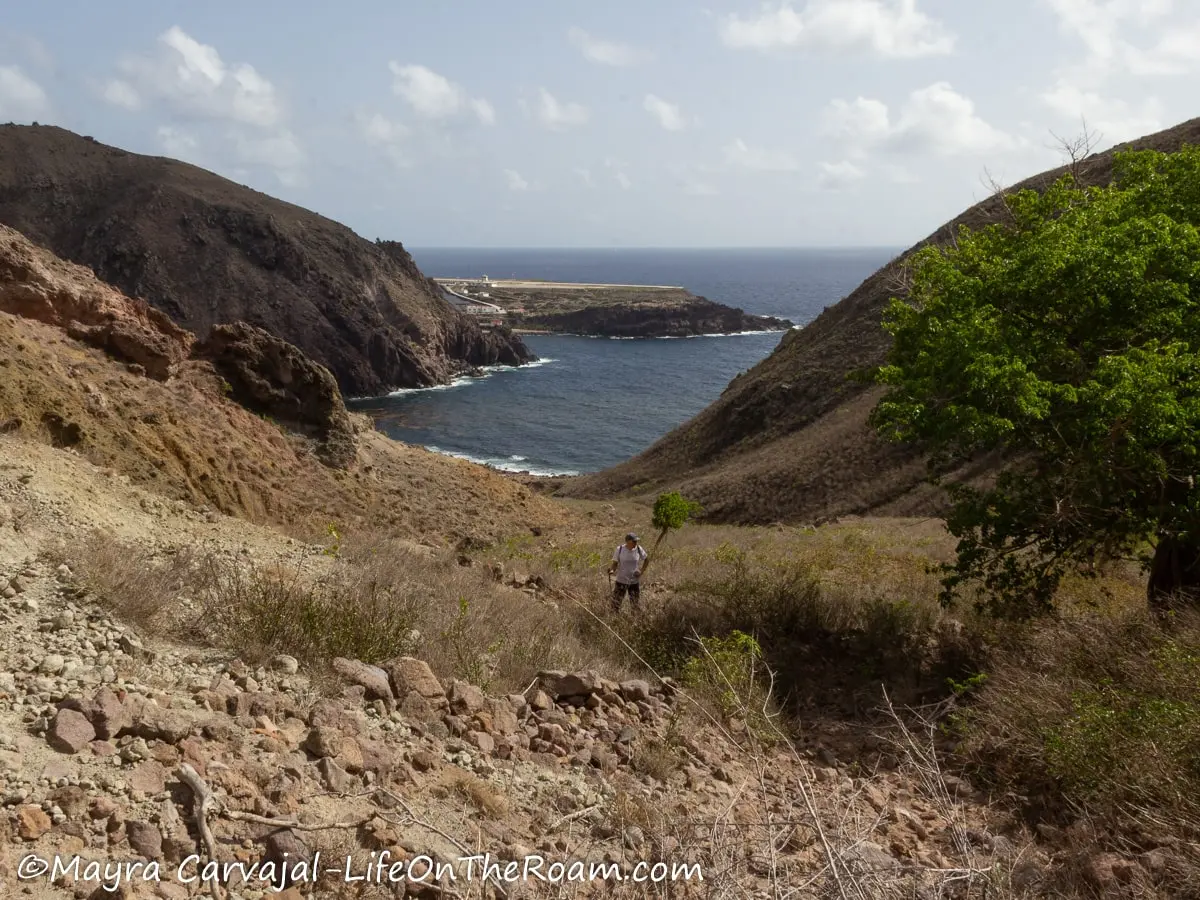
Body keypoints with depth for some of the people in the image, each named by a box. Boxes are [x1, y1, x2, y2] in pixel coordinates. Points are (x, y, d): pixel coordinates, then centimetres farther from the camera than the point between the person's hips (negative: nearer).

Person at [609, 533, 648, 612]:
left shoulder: (639, 549, -8)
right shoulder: (619, 549, -12)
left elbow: (646, 559, 8)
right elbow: (615, 564, -7)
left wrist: (641, 571, -2)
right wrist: (612, 570, -28)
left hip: (634, 582, 1)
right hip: (621, 581, -1)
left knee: (636, 606, 7)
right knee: (616, 604, 2)